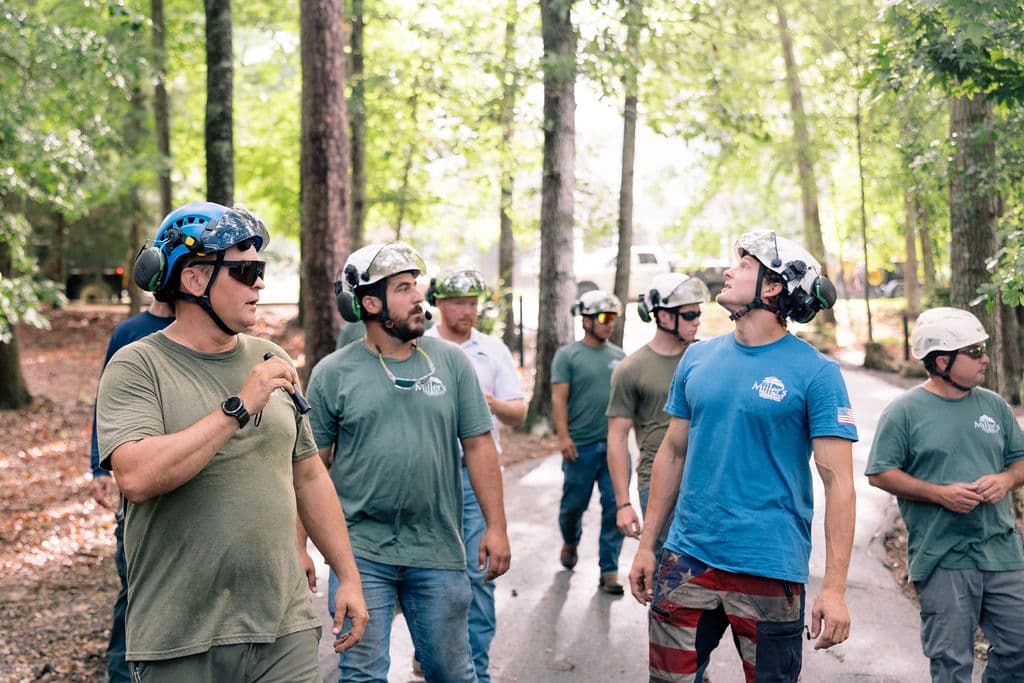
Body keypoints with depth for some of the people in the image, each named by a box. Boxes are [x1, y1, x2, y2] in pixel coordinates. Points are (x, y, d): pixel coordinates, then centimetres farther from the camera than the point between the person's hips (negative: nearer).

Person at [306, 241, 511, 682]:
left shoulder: (451, 361, 2)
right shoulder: (333, 373, -2)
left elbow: (479, 446, 3)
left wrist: (496, 526, -1)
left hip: (439, 551, 2)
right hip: (361, 551, -1)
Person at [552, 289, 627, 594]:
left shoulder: (618, 355, 12)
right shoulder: (568, 355, -1)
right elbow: (559, 398, -6)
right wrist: (563, 436, -14)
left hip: (614, 444, 3)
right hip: (581, 445, -3)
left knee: (615, 506, -2)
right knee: (574, 503, 9)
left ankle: (609, 570, 6)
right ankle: (570, 543, 39)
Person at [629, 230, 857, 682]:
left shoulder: (816, 373, -9)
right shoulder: (698, 357, 6)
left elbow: (838, 481, -11)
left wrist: (834, 588, -17)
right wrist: (646, 544, 10)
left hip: (770, 571, -4)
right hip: (687, 560, 4)